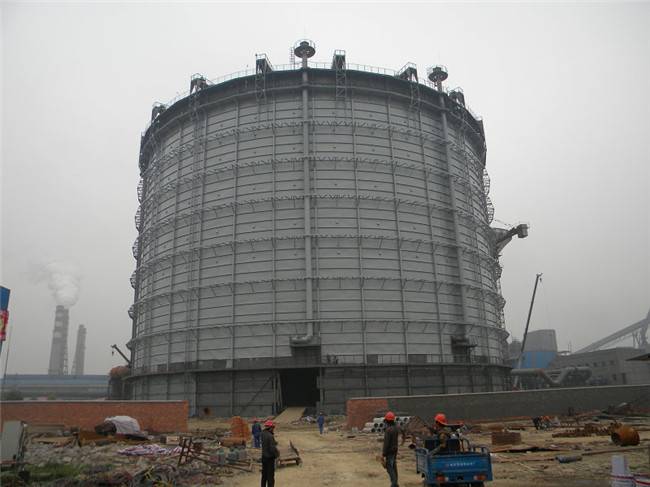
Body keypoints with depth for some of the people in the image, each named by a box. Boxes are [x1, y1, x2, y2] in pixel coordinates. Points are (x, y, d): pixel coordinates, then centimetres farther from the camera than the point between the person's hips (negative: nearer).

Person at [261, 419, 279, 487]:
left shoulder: (263, 434, -1)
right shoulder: (270, 436, -26)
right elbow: (272, 448, -26)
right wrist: (277, 454, -9)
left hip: (264, 456, 8)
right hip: (270, 457, -8)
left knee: (264, 474, 21)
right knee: (270, 474, 3)